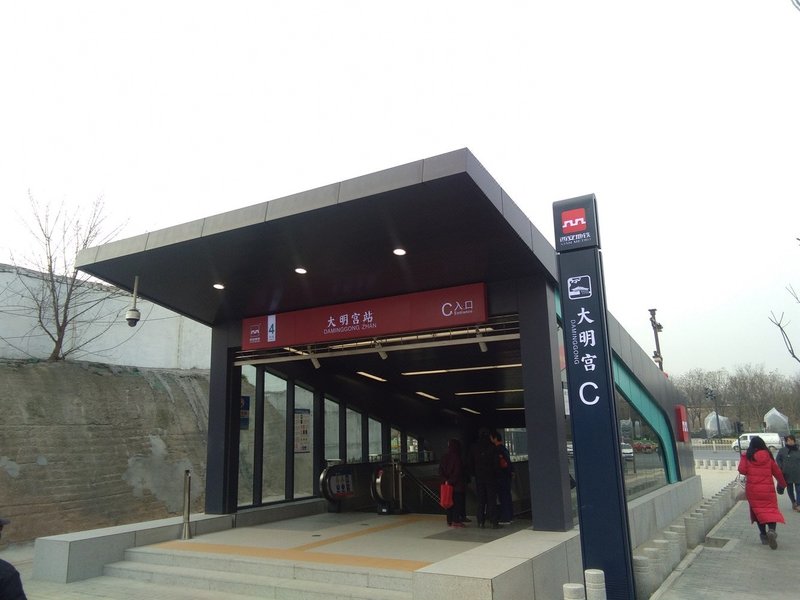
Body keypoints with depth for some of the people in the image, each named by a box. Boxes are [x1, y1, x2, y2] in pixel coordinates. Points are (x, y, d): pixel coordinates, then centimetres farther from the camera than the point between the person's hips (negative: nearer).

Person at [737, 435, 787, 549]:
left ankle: (764, 535, 8)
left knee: (758, 510, 9)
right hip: (767, 489, 0)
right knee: (771, 510, 2)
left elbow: (742, 470, -11)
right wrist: (782, 483, 26)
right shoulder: (768, 456, 2)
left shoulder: (747, 456, -2)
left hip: (752, 490, 0)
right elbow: (777, 471, 10)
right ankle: (772, 530, -22)